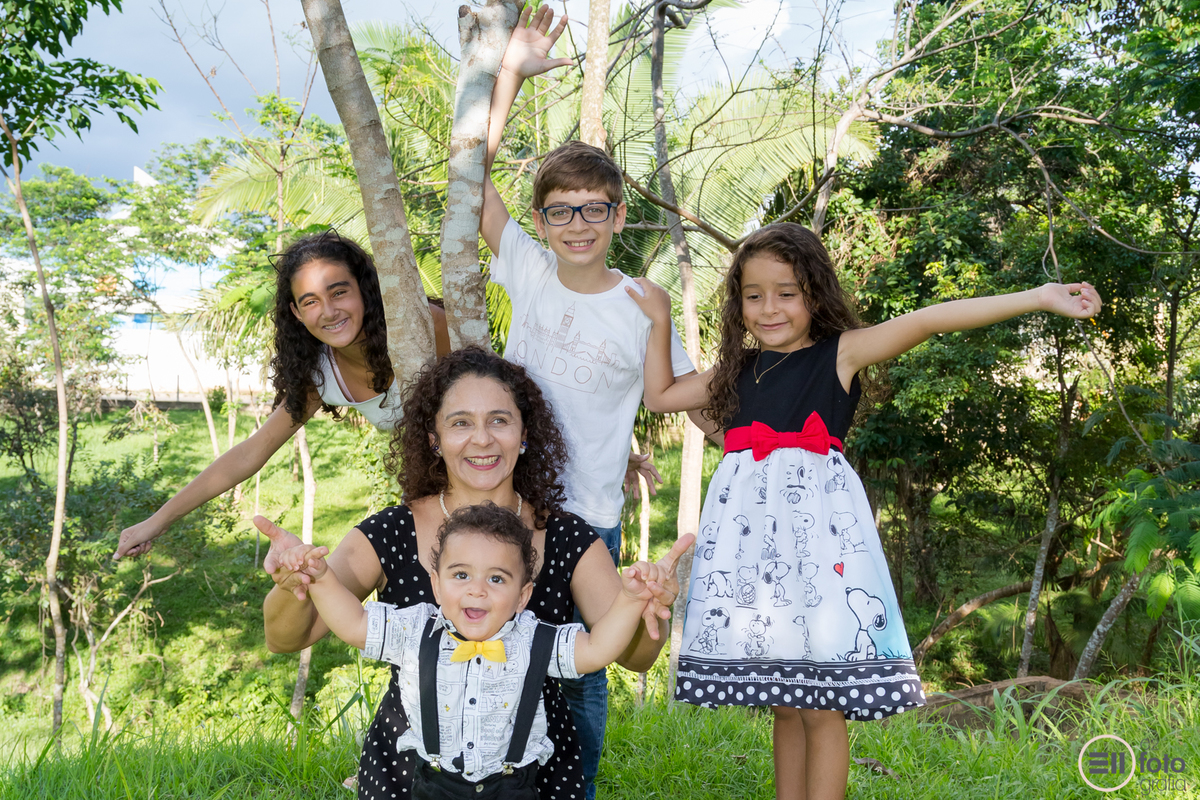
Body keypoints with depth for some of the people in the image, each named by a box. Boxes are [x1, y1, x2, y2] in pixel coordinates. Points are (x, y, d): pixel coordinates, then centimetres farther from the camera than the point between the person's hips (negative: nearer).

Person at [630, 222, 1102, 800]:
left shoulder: (841, 353, 0)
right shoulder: (737, 370, 14)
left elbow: (926, 321, -12)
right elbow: (659, 396, 25)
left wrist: (1038, 298, -17)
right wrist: (660, 322, 21)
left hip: (816, 526, -4)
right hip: (750, 527, 4)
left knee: (822, 706, -2)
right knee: (783, 703, 12)